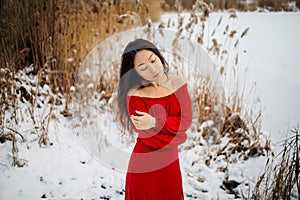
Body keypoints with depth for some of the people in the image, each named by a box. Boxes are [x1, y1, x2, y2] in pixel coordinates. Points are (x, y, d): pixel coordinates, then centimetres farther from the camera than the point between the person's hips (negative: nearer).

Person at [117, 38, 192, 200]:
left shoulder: (178, 82, -3)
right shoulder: (135, 96, -17)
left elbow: (186, 121, -5)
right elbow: (149, 139, -18)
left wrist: (155, 122, -18)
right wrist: (178, 138, -7)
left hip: (171, 162, 4)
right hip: (145, 167, -4)